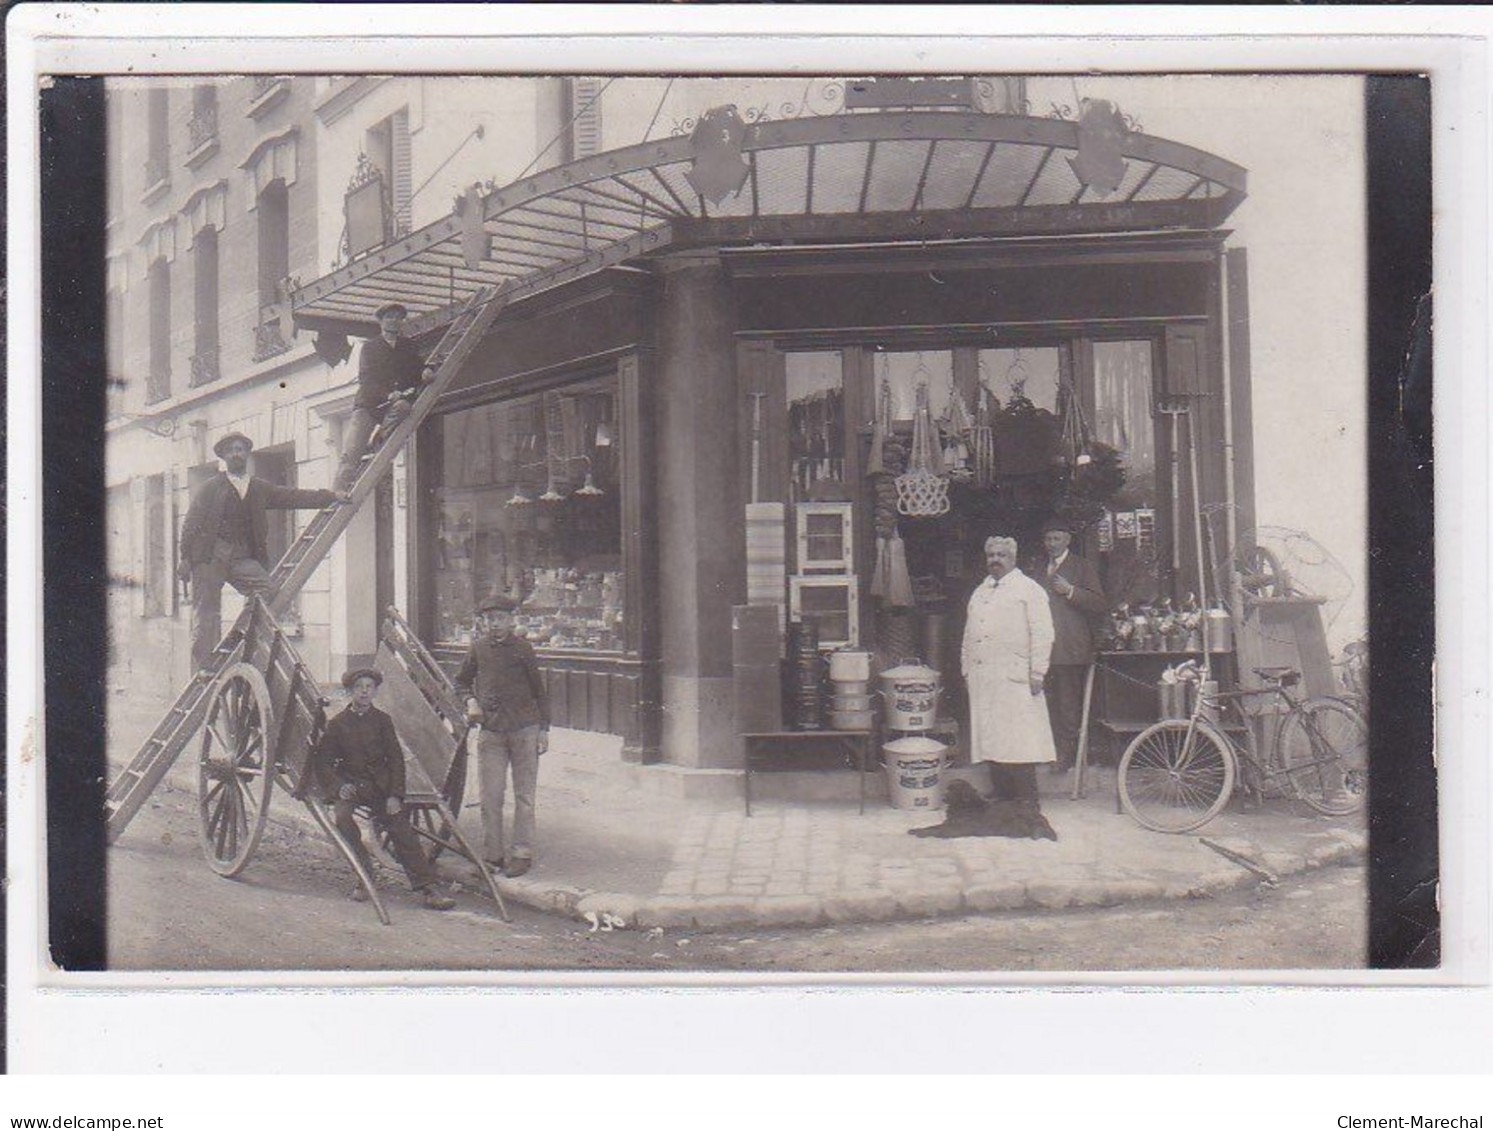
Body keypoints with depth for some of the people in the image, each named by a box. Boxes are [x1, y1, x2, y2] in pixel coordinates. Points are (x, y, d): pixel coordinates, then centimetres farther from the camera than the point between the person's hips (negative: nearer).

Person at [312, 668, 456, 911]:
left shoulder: (382, 720, 7)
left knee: (401, 829, -15)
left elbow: (396, 759, 4)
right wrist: (339, 787, -14)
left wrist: (395, 795, -8)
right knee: (341, 816, -29)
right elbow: (324, 761, 4)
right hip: (350, 783, 0)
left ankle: (429, 886, -19)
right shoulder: (337, 723, 5)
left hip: (381, 785, 0)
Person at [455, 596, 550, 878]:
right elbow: (462, 682, 22)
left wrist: (543, 729, 0)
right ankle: (492, 855, 12)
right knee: (491, 796, 2)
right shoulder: (478, 648, 6)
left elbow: (539, 690, 5)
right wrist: (470, 702, 1)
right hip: (491, 730, 2)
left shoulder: (522, 649, 0)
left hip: (524, 729, -2)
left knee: (524, 794, 3)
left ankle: (522, 853, 10)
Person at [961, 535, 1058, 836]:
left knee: (1018, 744, -11)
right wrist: (966, 669, 15)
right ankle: (1003, 802, 12)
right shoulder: (980, 592, 21)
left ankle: (1028, 808, -9)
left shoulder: (1028, 589, 1)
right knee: (991, 743, 6)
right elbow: (969, 635, 23)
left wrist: (1037, 674, -12)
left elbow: (1042, 634, -5)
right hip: (983, 682, 6)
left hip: (1014, 680, -6)